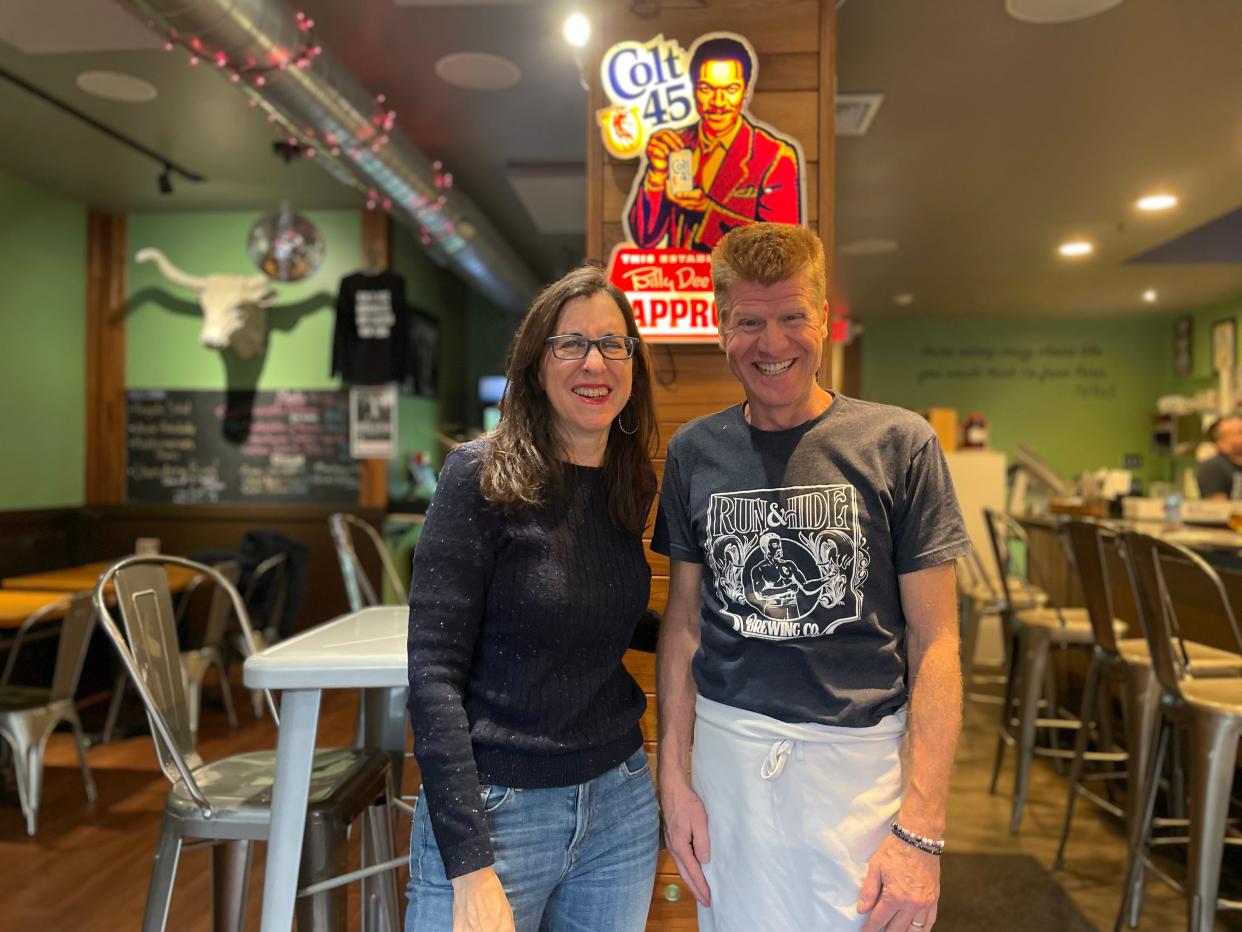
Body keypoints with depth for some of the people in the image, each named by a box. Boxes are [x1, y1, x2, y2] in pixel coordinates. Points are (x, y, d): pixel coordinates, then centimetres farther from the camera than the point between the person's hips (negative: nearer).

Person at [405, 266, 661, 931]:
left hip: (621, 805, 5)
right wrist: (470, 868, -18)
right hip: (494, 810, -5)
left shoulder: (631, 485, 2)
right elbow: (434, 672, -16)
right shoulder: (482, 475, -13)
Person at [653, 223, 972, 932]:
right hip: (725, 748, 3)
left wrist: (922, 829, -11)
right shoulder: (694, 452, 1)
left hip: (860, 756, -2)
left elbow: (934, 640, -7)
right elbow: (684, 621, 6)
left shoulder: (900, 444, -8)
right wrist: (674, 774, 2)